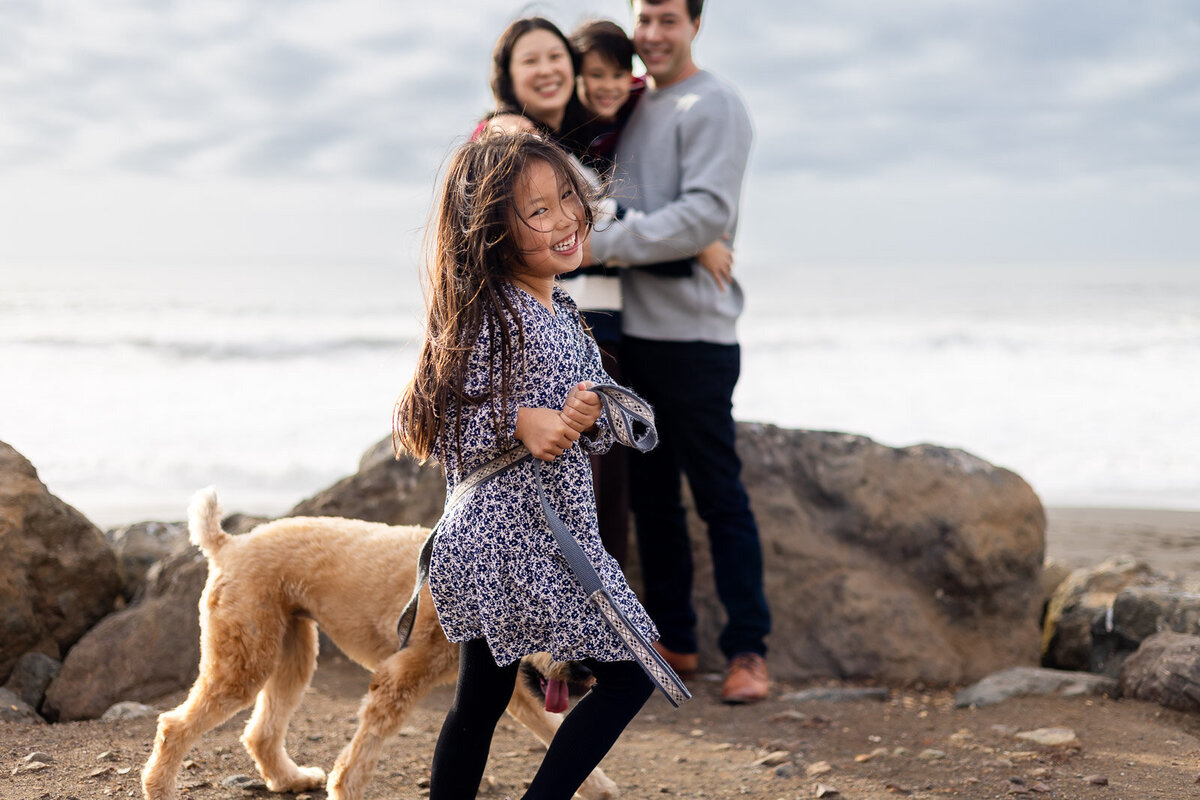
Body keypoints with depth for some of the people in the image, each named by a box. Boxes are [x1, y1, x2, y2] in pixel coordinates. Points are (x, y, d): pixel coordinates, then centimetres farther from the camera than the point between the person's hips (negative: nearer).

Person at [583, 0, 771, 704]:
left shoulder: (713, 107, -6)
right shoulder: (631, 107, 17)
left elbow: (707, 213, -18)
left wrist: (602, 244, -19)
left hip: (693, 333, -8)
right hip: (632, 329, 8)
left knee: (720, 495, -4)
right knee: (651, 494, 11)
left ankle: (748, 650, 1)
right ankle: (674, 640, 20)